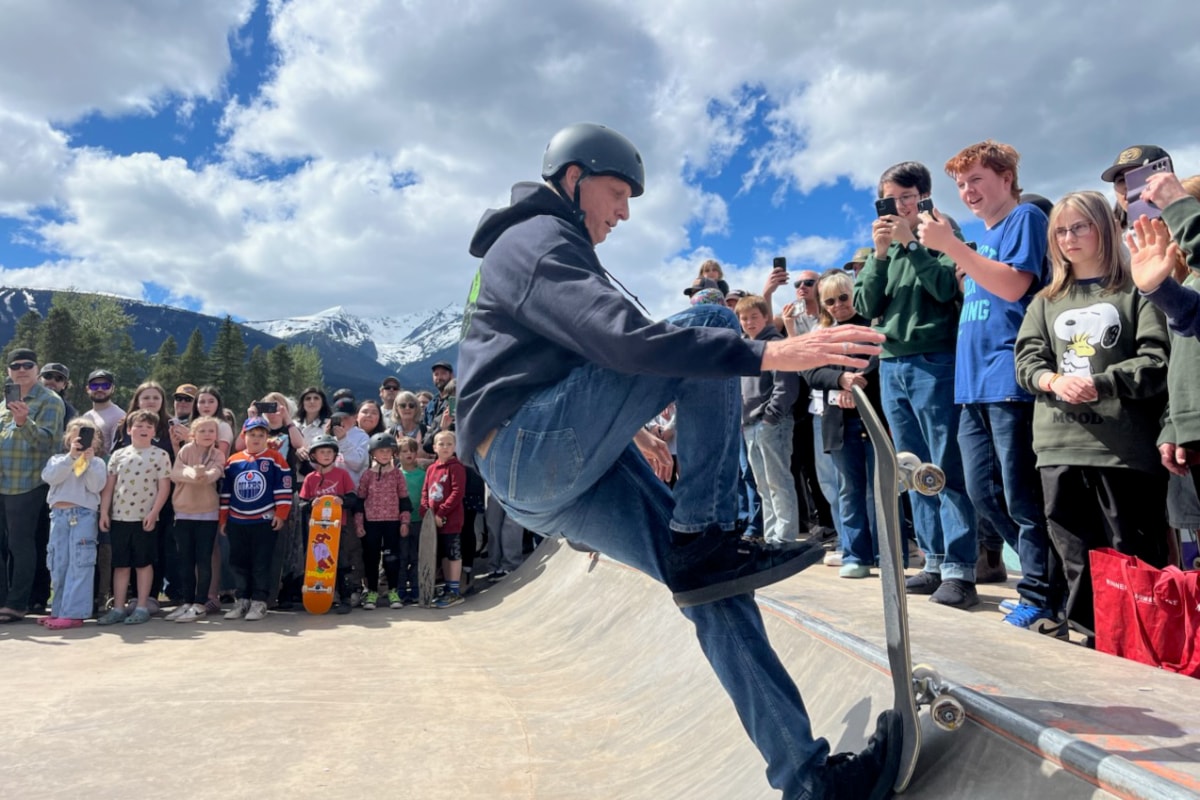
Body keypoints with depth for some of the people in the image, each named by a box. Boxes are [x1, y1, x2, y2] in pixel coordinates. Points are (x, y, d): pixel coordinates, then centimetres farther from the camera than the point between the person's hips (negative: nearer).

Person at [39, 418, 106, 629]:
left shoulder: (97, 462, 8)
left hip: (84, 515, -4)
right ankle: (59, 610, 19)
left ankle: (73, 613, -9)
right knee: (58, 564, 8)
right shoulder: (58, 459, 16)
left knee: (79, 564, -8)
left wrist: (88, 460, -9)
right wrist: (71, 456, -10)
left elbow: (96, 487, -6)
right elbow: (49, 477, -4)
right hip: (58, 514, 4)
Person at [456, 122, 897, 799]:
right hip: (529, 452, -9)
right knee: (711, 322, -17)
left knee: (714, 589, 0)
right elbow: (621, 338, -24)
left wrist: (629, 433, 32)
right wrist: (766, 354, -28)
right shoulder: (537, 239, -5)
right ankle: (703, 540, -17)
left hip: (557, 477, 9)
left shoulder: (542, 247, 29)